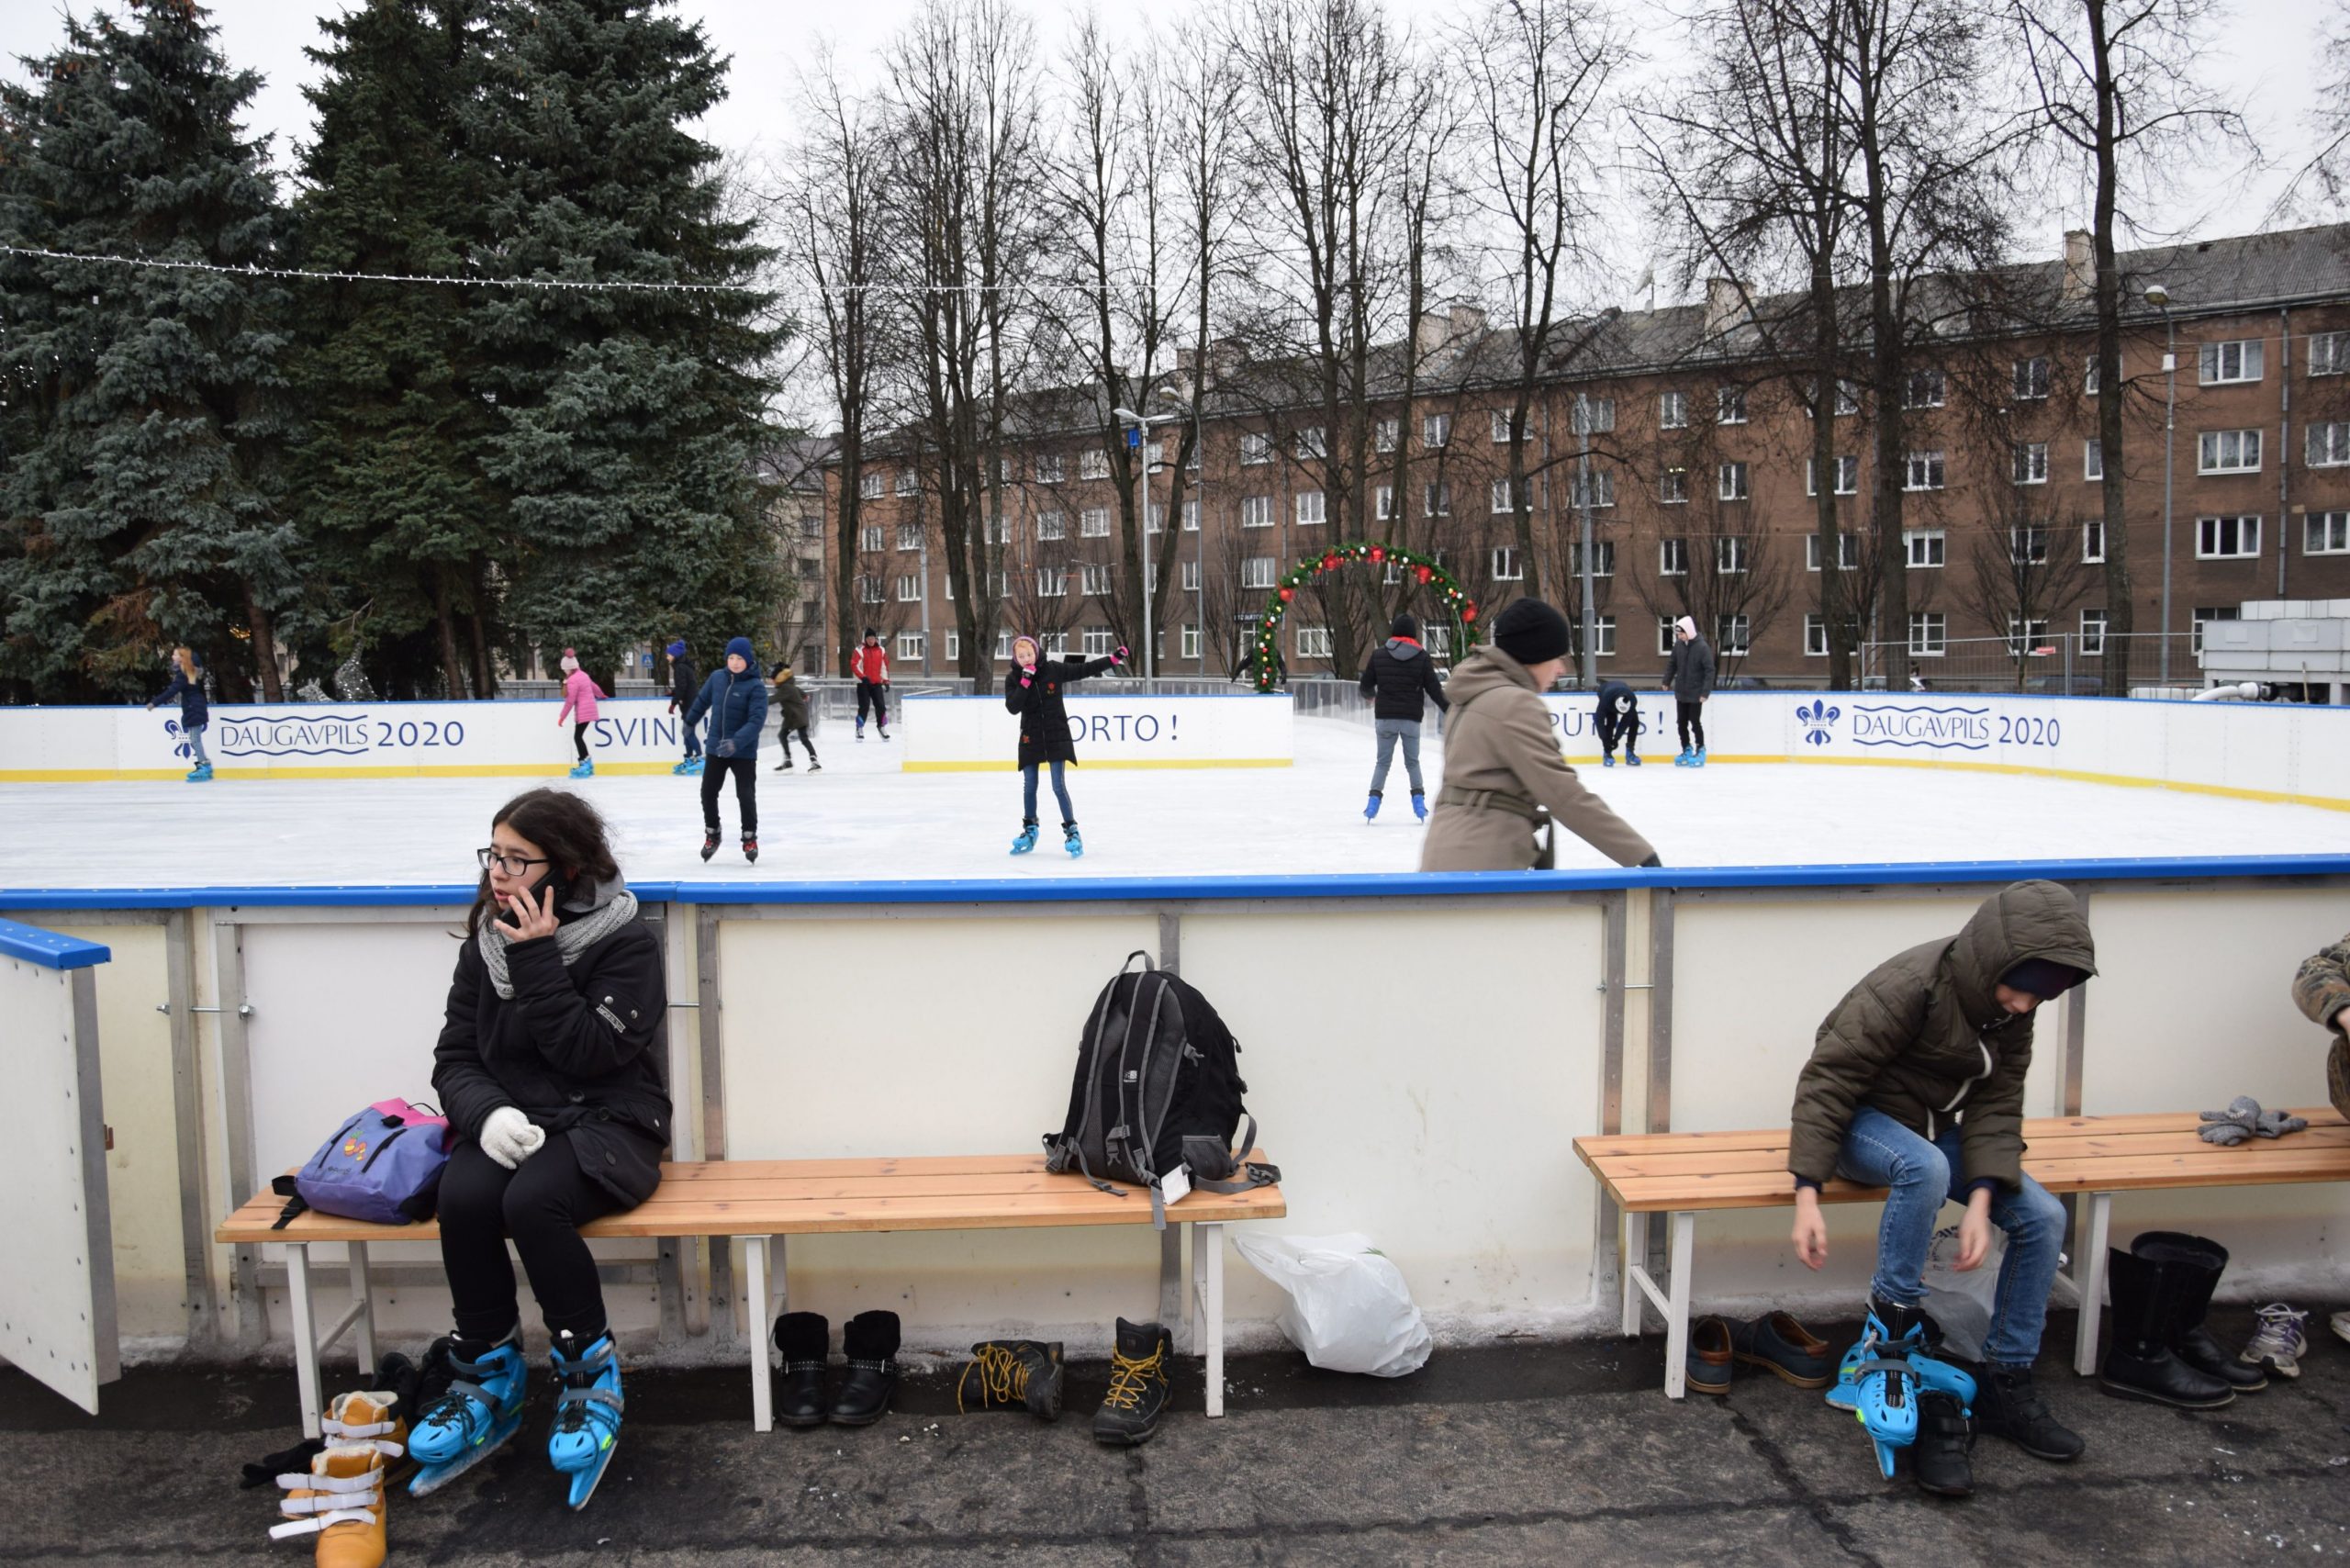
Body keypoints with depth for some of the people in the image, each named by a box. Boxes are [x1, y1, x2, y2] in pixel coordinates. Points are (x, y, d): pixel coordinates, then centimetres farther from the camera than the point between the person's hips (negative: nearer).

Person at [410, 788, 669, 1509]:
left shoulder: (626, 942, -8)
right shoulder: (486, 944, 7)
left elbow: (591, 1055, -17)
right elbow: (455, 1058, 6)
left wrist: (537, 960, -19)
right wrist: (487, 1112, -16)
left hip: (605, 1125, -4)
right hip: (510, 1125, 4)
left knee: (531, 1201, -33)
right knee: (462, 1199, -28)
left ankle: (589, 1375, -10)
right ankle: (489, 1378, -7)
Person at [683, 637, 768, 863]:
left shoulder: (756, 686, -16)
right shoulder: (717, 677, -1)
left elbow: (757, 720, -24)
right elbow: (702, 700, 17)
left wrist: (736, 742, -35)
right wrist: (690, 721, 31)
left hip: (744, 752, -5)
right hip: (716, 748, 5)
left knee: (746, 795, -3)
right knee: (708, 792, 10)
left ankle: (750, 839, 16)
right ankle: (711, 834, 30)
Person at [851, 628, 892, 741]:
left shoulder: (881, 651, 8)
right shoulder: (860, 651, -5)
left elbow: (885, 666, 14)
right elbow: (854, 665, -11)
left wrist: (886, 681, 9)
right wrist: (862, 677, -22)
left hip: (877, 683, 3)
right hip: (863, 683, -3)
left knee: (881, 706, -2)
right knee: (864, 707, -8)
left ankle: (882, 727, 13)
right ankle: (859, 730, 3)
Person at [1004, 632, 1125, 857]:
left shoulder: (1053, 669, -6)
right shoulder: (1014, 679, -3)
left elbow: (1083, 670, -1)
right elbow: (1012, 707, -16)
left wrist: (1114, 659, -6)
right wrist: (1025, 681, -23)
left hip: (1056, 737, -2)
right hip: (1030, 739, 2)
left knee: (1059, 786, -7)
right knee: (1029, 786, 9)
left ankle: (1071, 831, 2)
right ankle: (1029, 830, 25)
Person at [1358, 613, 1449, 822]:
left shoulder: (1379, 654, -1)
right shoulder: (1422, 657, -3)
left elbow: (1366, 685, 6)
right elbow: (1434, 688, -2)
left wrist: (1372, 696, 29)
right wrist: (1449, 710, 9)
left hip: (1385, 716, 0)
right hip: (1411, 718, 0)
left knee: (1383, 761, 10)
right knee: (1412, 761, 14)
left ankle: (1374, 800, 2)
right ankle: (1418, 800, 7)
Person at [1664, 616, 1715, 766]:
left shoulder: (1702, 647, -17)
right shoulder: (1679, 645, -1)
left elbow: (1710, 670, -16)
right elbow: (1672, 663, 13)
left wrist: (1705, 692, -19)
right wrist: (1667, 681, 11)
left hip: (1695, 693, -5)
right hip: (1681, 692, 5)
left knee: (1695, 722, 1)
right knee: (1681, 723, 9)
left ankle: (1700, 750, 16)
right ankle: (1687, 750, 22)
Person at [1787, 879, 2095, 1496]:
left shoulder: (2011, 1009, -5)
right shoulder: (1909, 986, -27)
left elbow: (1996, 1106, -7)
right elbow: (1826, 1082, -26)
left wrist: (1980, 1199, -23)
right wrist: (1807, 1196, -31)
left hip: (1937, 1128, 7)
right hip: (1864, 1121, -7)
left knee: (2042, 1216, -11)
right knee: (1924, 1167, -38)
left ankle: (2003, 1383, 2)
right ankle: (1895, 1338, -24)